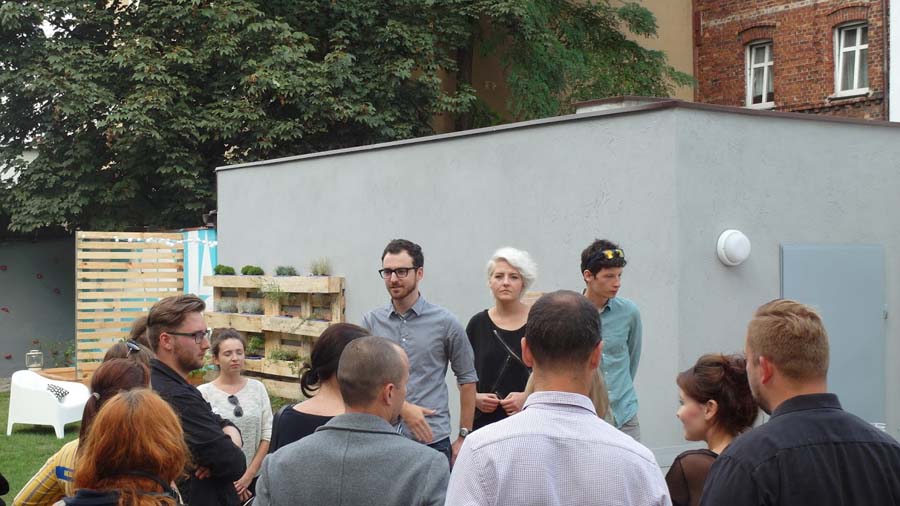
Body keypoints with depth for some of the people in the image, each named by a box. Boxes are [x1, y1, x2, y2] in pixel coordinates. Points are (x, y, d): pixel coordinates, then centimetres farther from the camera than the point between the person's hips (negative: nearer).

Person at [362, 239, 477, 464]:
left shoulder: (445, 323, 1)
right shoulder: (371, 322, 5)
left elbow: (467, 379, 7)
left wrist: (464, 436, 4)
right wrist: (403, 408, -15)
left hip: (432, 440, -1)